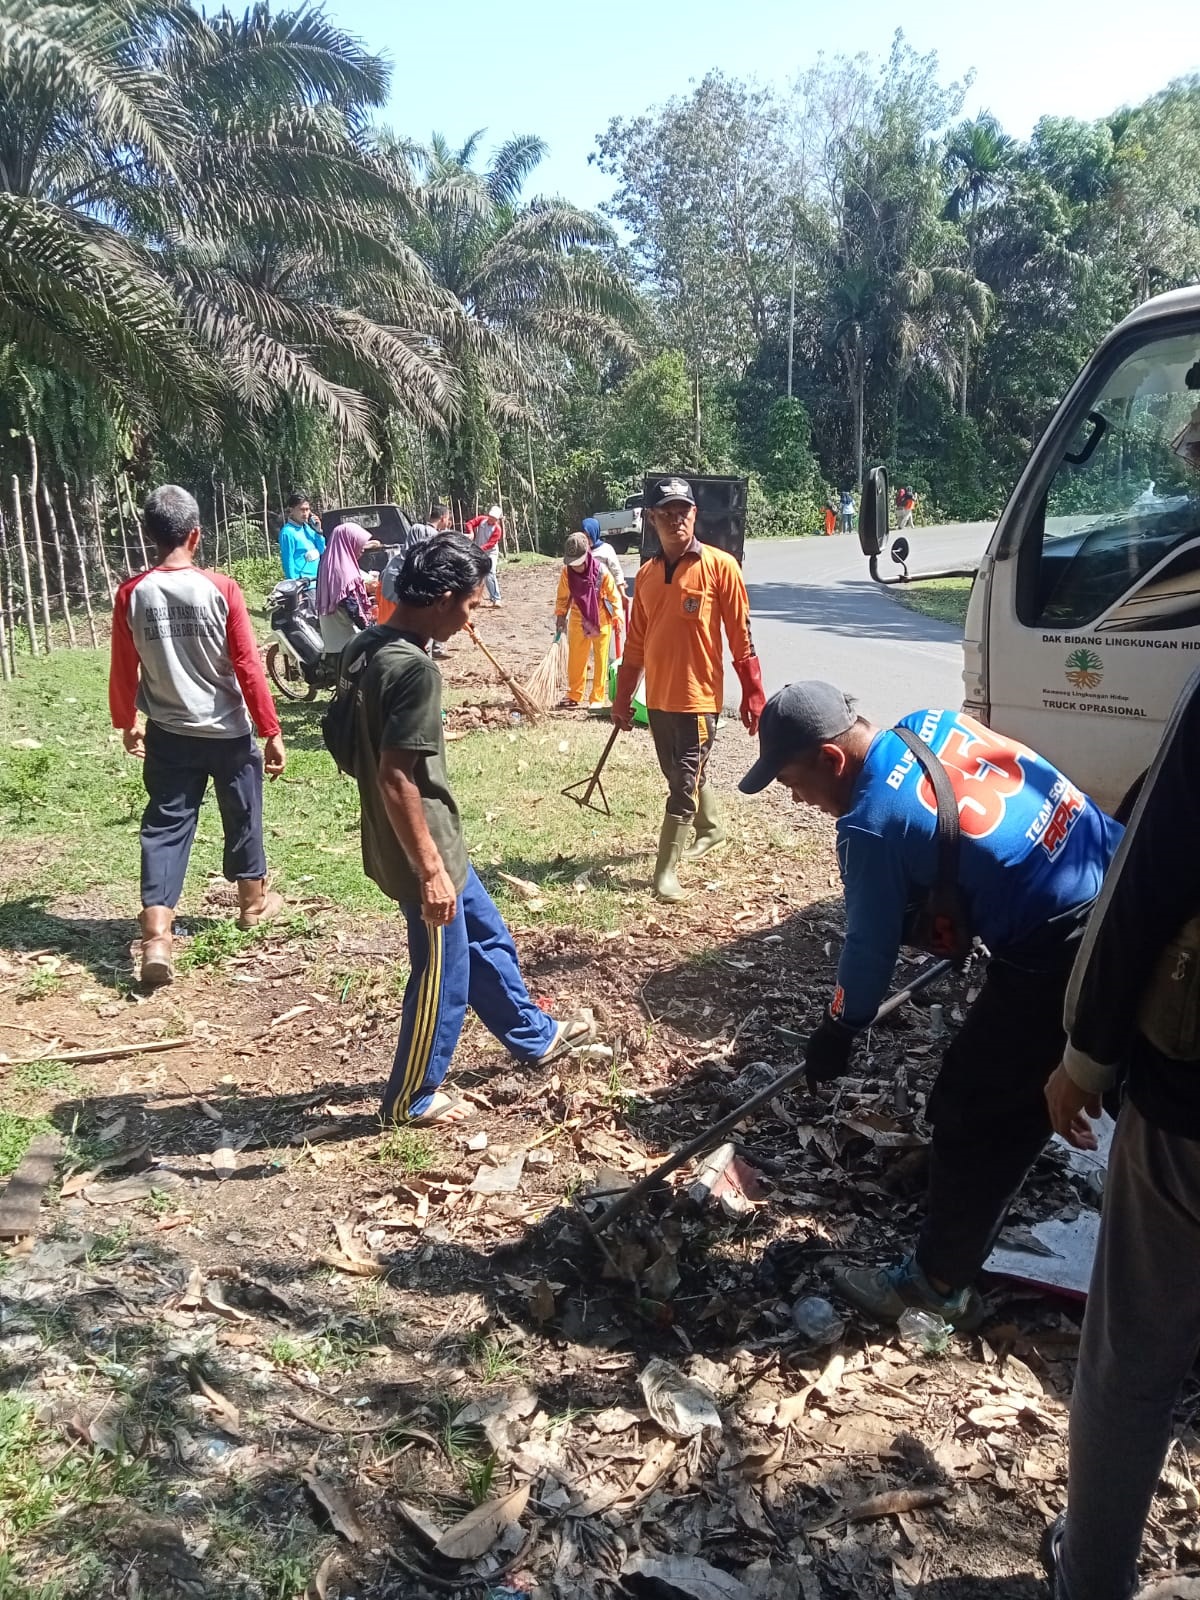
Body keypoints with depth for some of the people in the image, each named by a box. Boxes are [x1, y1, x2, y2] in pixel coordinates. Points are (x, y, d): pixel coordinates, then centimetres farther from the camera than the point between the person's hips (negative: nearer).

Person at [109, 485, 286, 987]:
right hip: (228, 731, -1)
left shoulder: (131, 594, -6)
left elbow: (123, 672, 2)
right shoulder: (221, 589, -13)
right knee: (242, 815, 19)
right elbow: (248, 667, -12)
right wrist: (271, 731, -4)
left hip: (168, 734, 2)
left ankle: (156, 939, -5)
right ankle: (253, 901, 38)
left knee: (164, 827, 5)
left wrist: (126, 723, 19)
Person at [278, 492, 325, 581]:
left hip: (317, 580, 8)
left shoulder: (307, 527, 11)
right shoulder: (288, 532, -11)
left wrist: (318, 531, -1)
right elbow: (288, 562, -13)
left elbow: (322, 551, 13)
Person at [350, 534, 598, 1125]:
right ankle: (412, 1098, 27)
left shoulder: (369, 646, 3)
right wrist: (430, 871, -22)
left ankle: (534, 1036, 43)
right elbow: (395, 779, -29)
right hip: (424, 852, -10)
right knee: (443, 976, 8)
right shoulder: (414, 668, -26)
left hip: (436, 843, 10)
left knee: (488, 939, 24)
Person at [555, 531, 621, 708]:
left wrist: (617, 617, -12)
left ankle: (598, 698, 10)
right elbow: (563, 597, 2)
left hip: (601, 620, -3)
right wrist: (560, 616, 3)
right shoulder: (567, 572, -12)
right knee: (575, 659, 8)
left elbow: (613, 596, -10)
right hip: (578, 620, 3)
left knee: (600, 660, 4)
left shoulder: (601, 571, -20)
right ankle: (574, 696, 19)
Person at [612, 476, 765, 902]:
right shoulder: (646, 573, 7)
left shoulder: (720, 566, -9)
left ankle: (666, 870, 1)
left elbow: (741, 638, -8)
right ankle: (710, 828, 44)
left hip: (699, 696, -6)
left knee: (684, 783, -4)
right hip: (658, 698, 6)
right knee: (681, 775, 20)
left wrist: (753, 694, -9)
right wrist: (622, 698, 13)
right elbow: (636, 643, 13)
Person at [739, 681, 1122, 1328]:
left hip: (1057, 959, -9)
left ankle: (938, 1285, 22)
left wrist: (836, 1034, 12)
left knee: (972, 1117, 6)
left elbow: (871, 949, -6)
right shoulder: (935, 722, 5)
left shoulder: (871, 826, -17)